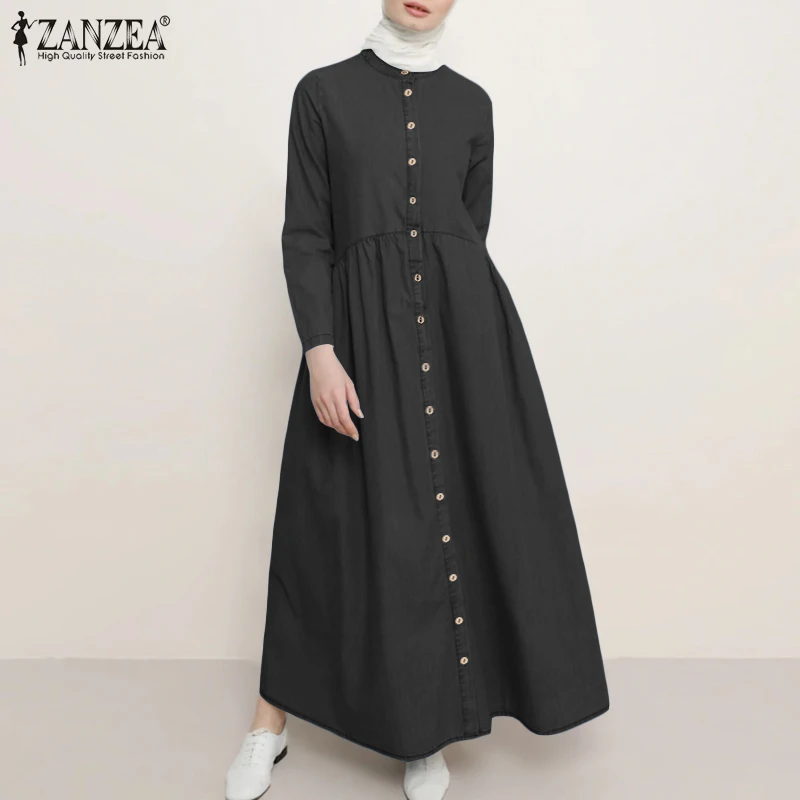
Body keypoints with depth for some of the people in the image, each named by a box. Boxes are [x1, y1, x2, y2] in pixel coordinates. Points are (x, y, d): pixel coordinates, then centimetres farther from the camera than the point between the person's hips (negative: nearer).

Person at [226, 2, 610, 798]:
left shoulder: (471, 103, 15)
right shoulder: (323, 91, 7)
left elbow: (473, 229, 16)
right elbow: (304, 235, -1)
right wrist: (319, 351, -12)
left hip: (462, 320, 3)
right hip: (362, 325, -2)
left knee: (463, 512, 1)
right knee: (336, 521, 3)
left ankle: (426, 729, 21)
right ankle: (269, 725, 24)